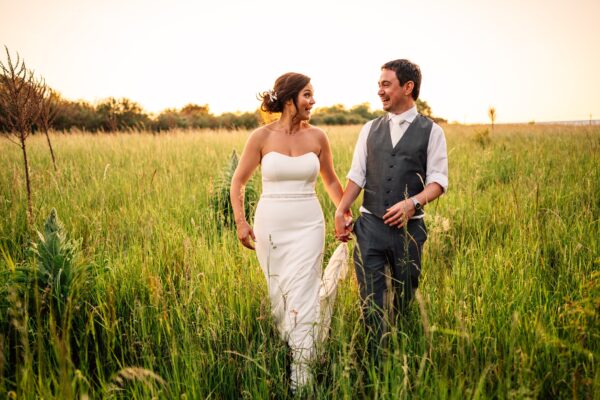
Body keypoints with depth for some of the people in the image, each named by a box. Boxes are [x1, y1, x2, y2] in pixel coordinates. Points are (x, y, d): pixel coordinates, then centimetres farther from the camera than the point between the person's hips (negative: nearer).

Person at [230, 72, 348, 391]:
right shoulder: (262, 137, -5)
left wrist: (346, 213, 8)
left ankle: (300, 379, 4)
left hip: (308, 226, 1)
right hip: (270, 225, 0)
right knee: (276, 294, 12)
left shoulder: (317, 137, 1)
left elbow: (330, 180, 16)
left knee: (301, 299, -3)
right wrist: (240, 222, -4)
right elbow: (238, 181, 4)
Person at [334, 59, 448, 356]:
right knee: (371, 300, 0)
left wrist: (413, 202, -20)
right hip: (370, 225, 2)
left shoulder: (431, 131, 1)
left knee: (405, 298, 10)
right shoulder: (370, 129, 10)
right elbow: (357, 176, 10)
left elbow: (438, 181, -3)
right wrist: (340, 212, 0)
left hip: (409, 227, -2)